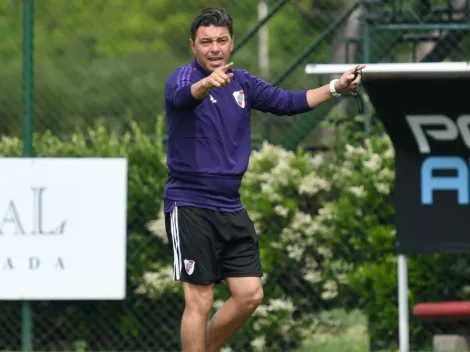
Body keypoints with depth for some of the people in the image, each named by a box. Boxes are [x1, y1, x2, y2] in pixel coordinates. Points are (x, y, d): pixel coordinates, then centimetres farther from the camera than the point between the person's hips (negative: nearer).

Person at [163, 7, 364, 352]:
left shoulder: (242, 82, 9)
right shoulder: (183, 78, -12)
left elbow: (287, 102, 14)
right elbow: (182, 96, -35)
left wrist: (336, 87, 2)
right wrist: (206, 83, -58)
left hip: (230, 207, 7)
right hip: (190, 206, -7)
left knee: (250, 295, 2)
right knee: (200, 300, -7)